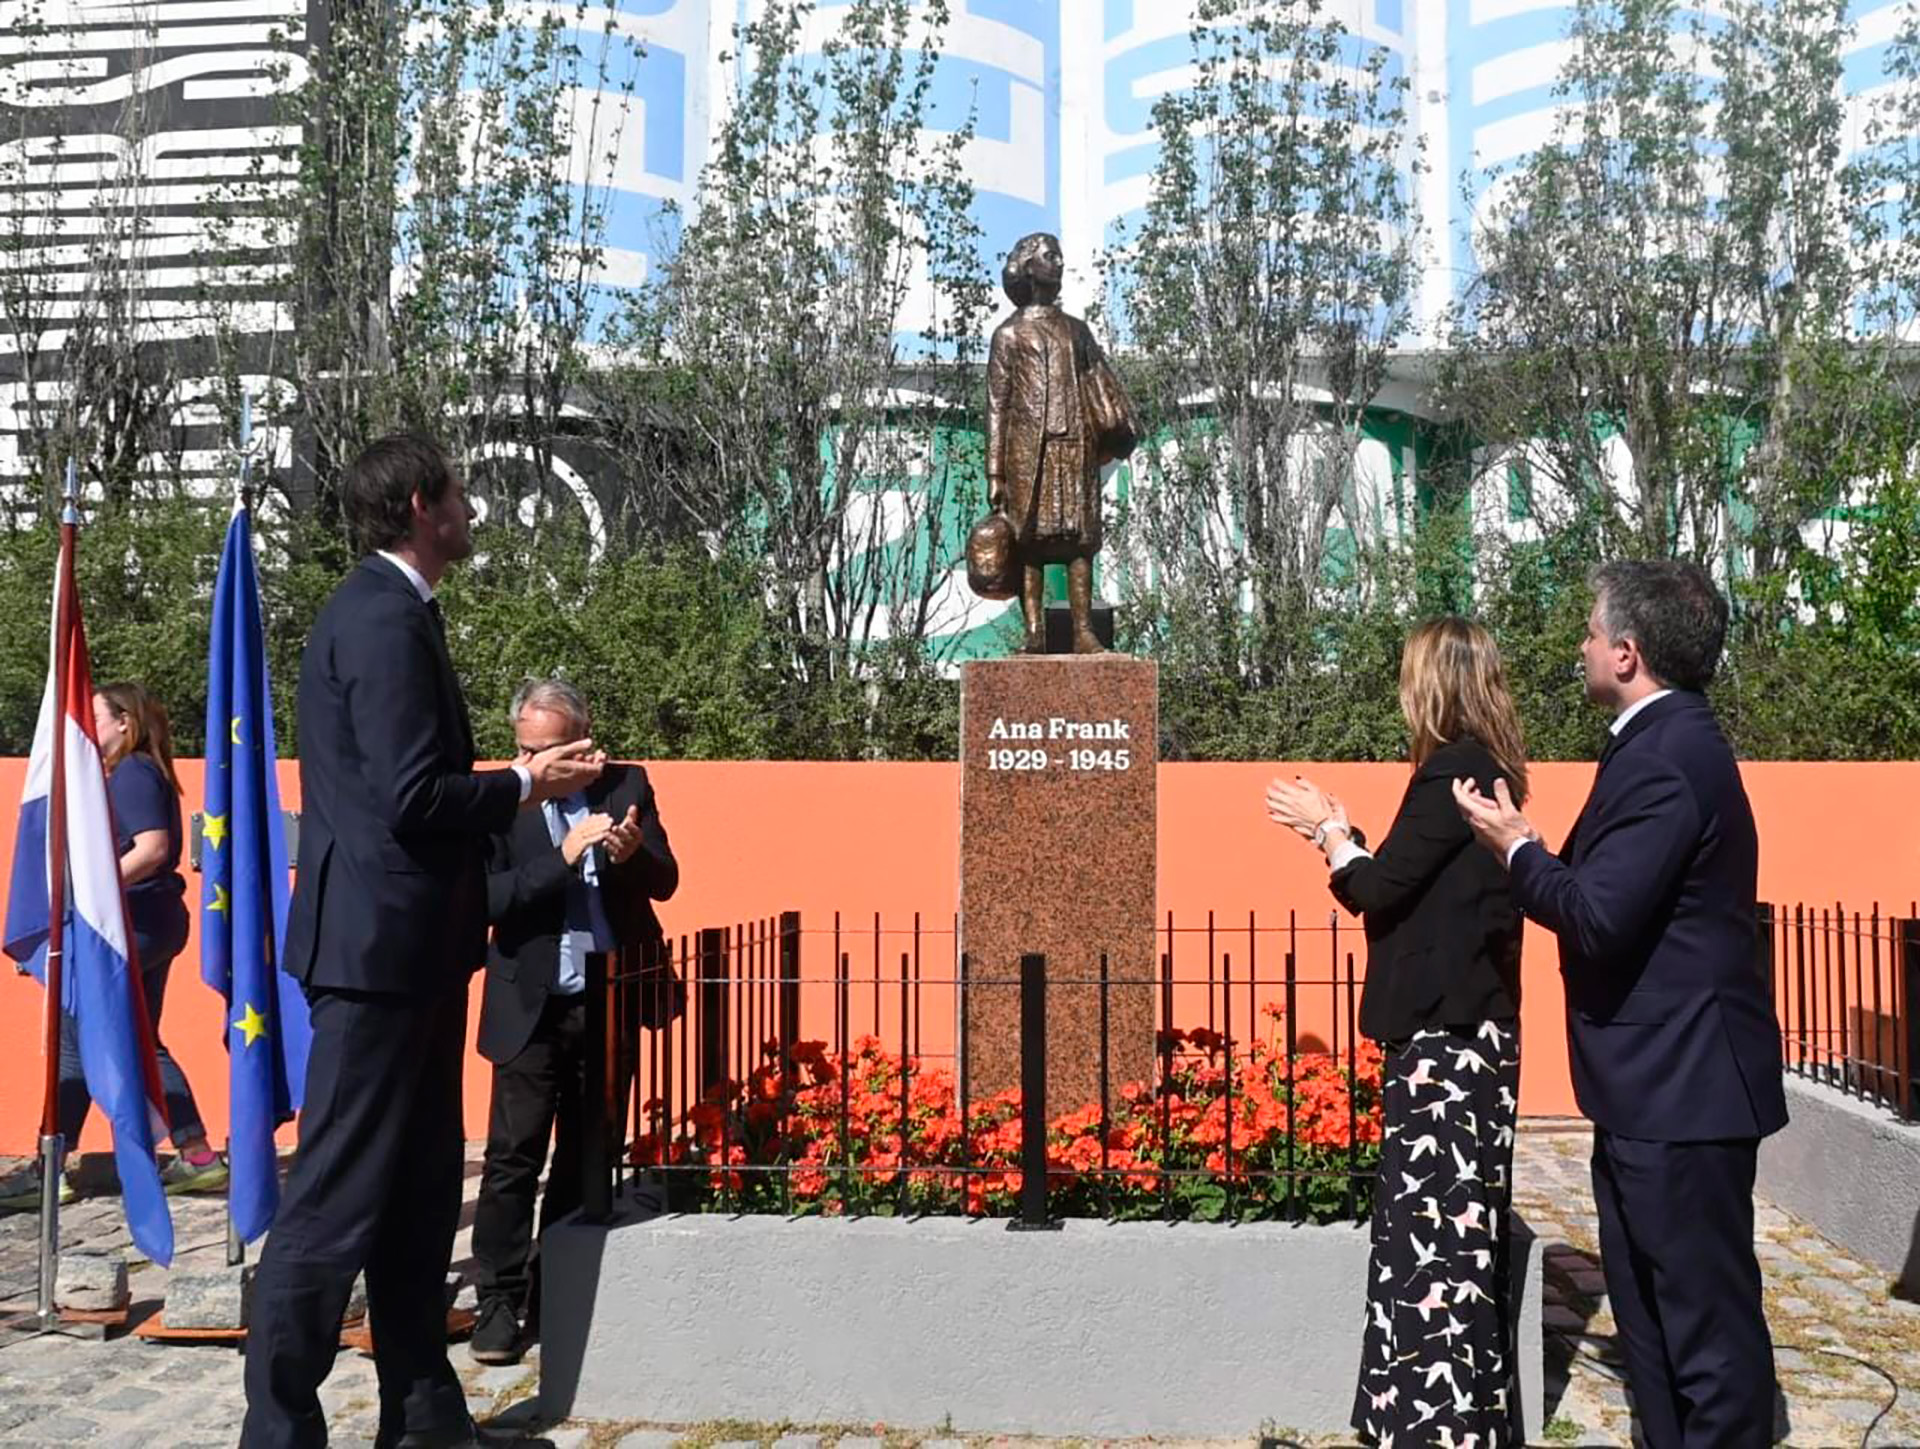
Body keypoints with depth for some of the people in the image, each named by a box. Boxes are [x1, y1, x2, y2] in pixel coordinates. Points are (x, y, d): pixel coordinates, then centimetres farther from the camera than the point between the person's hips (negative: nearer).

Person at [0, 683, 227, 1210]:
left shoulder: (132, 773, -11)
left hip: (131, 924, -10)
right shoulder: (141, 772, 17)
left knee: (75, 1043, -3)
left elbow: (152, 848, -22)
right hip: (150, 923, 10)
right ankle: (199, 1157, 12)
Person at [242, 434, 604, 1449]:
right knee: (336, 1201, -2)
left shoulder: (386, 608, 16)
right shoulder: (386, 618, -16)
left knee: (420, 1189, 15)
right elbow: (415, 798, -23)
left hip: (407, 944, 11)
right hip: (382, 943, -11)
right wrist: (524, 783, -9)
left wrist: (514, 784, 11)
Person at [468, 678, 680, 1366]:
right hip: (531, 1006, -3)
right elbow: (488, 898, -13)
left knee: (588, 1154, 11)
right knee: (514, 1153, -4)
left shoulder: (627, 787, 3)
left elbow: (664, 880, 1)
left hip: (611, 1003, 3)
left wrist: (633, 853, -21)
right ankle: (500, 1303, 7)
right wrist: (563, 856, -25)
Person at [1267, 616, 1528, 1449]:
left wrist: (1326, 830, 1)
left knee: (1436, 1230, -5)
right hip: (1464, 1025, 10)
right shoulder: (1482, 769, 14)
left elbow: (1380, 890, -15)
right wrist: (1338, 832, 20)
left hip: (1446, 1034, -10)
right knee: (1451, 1227, 15)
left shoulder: (1453, 768, -15)